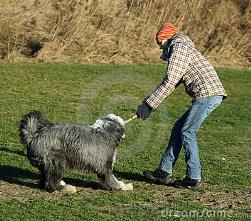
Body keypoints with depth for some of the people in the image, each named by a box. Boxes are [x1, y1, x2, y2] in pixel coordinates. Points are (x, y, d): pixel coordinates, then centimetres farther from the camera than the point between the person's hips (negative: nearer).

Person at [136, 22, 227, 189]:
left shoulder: (178, 50, -6)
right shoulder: (182, 50, 26)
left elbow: (169, 83, -14)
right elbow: (171, 81, 25)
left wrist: (149, 105, -13)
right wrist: (150, 100, 19)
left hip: (207, 93, -10)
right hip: (211, 94, 10)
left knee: (187, 132, -6)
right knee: (178, 128, 11)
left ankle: (194, 179, -4)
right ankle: (164, 172, 14)